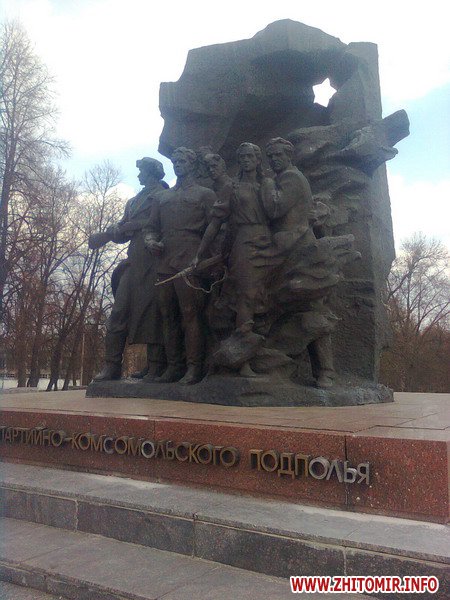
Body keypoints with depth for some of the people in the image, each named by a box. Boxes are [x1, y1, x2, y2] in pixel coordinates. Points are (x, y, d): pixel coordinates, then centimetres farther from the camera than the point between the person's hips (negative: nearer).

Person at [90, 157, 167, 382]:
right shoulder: (134, 201, 26)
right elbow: (122, 229, 20)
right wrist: (105, 235, -1)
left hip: (154, 263, -6)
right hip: (134, 264, 6)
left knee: (152, 314, -6)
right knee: (119, 312, -2)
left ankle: (155, 367, -1)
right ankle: (111, 366, 0)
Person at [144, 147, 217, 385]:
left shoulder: (205, 194, 12)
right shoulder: (162, 197, 27)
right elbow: (152, 227, 26)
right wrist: (150, 241, 3)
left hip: (190, 263, -5)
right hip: (164, 264, 6)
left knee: (191, 314, -10)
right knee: (168, 316, 4)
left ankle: (194, 367, -8)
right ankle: (173, 367, 10)